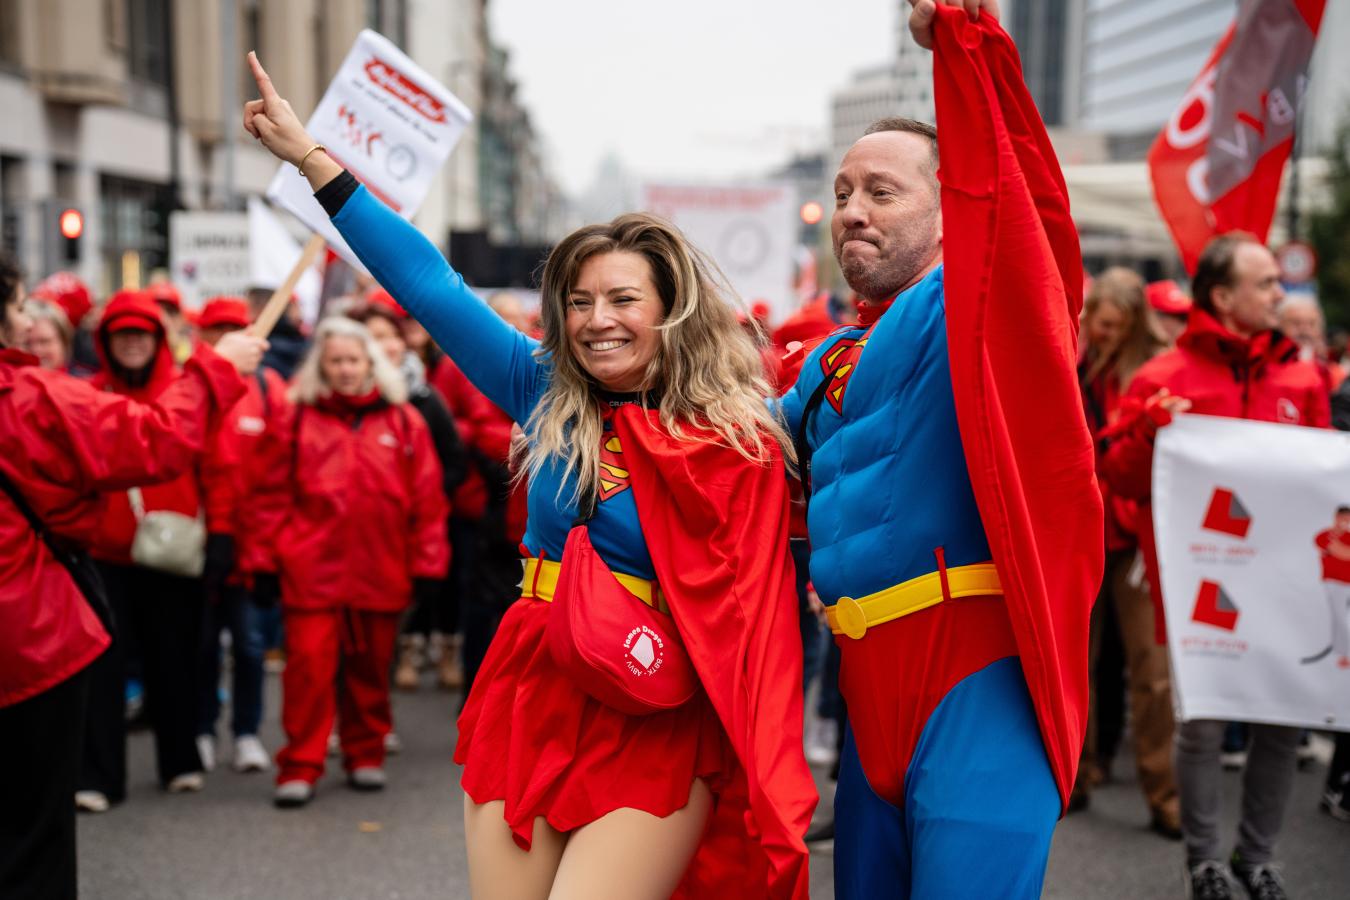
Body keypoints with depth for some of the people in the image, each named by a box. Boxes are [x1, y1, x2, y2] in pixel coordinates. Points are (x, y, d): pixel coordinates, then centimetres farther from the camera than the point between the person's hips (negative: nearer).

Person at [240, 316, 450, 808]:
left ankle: (366, 756, 27)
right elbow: (271, 494, 2)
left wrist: (427, 564, 1)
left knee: (371, 669, 12)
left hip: (380, 572, 2)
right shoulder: (297, 418, 3)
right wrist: (264, 559, -1)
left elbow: (427, 499, 4)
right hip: (311, 569, -1)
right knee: (309, 665, -6)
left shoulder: (403, 421, 5)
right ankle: (300, 767, 3)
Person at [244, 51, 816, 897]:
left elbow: (760, 611, -5)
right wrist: (312, 158, 6)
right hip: (528, 703, 4)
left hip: (655, 731, -4)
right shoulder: (551, 399, 4)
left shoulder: (745, 438, -6)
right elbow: (433, 288, 5)